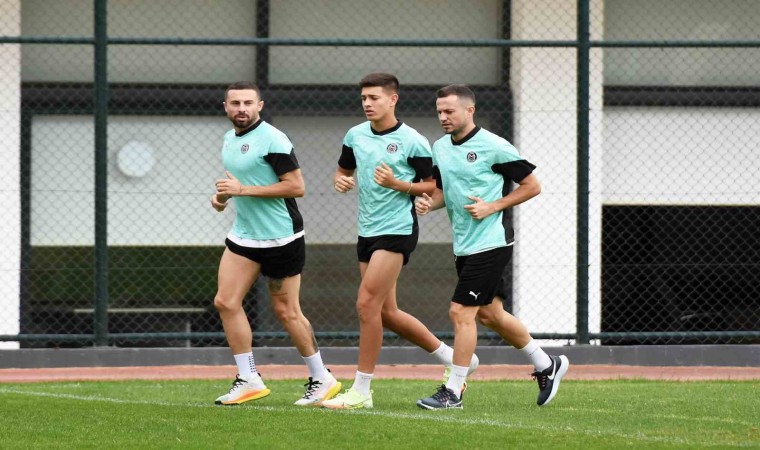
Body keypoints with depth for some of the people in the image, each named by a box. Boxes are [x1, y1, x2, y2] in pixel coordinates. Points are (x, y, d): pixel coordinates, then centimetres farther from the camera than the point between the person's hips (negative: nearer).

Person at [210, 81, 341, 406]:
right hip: (244, 235, 8)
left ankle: (321, 379, 14)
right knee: (226, 302, -4)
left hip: (280, 238, -8)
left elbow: (296, 186, -20)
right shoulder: (230, 139, 10)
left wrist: (243, 189, -22)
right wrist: (224, 195, 5)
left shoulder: (272, 140, -16)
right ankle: (249, 381, 2)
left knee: (286, 312, -1)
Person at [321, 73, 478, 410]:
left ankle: (361, 391, -8)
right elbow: (343, 171, 22)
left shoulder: (413, 142, -9)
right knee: (386, 313, 10)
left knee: (367, 304, -14)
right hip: (367, 231, 8)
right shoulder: (356, 135, 8)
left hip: (397, 229, -8)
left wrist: (397, 184, -20)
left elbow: (433, 186, -5)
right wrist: (341, 181, -2)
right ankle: (452, 357, 27)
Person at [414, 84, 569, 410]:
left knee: (461, 312, -11)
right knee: (489, 314, 16)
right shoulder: (440, 148, 8)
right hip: (464, 245, 8)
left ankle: (453, 391, -4)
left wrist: (493, 206, -16)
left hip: (490, 243, -8)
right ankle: (546, 365, 33)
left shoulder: (493, 147, -13)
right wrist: (429, 203, -2)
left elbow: (532, 185, -8)